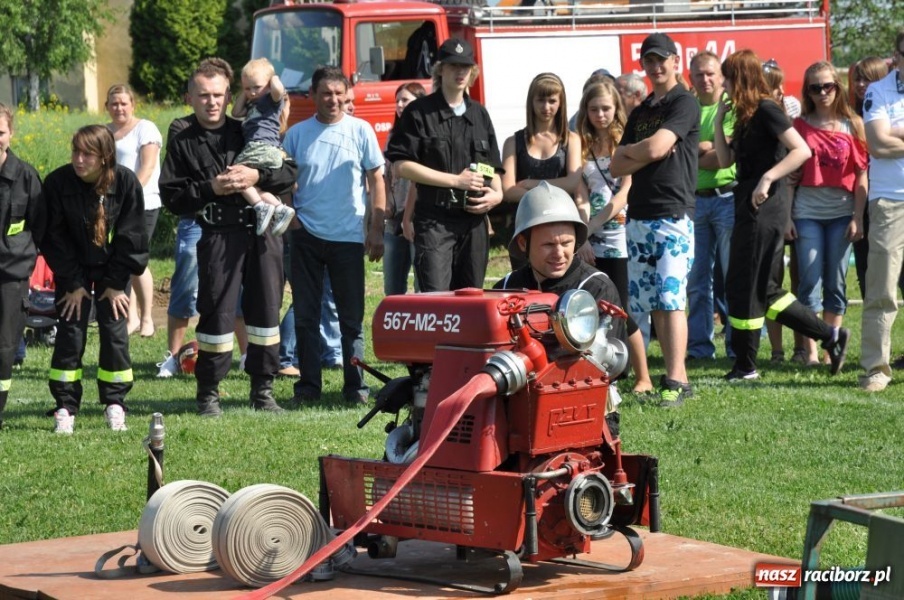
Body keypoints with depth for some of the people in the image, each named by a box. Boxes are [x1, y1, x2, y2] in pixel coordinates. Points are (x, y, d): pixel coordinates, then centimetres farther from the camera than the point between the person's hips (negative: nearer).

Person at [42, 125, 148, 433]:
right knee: (70, 333, -5)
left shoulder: (126, 183, -18)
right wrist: (72, 284, -12)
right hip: (73, 268, 0)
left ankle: (114, 405, 7)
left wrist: (116, 283, -11)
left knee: (115, 332, -4)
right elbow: (55, 237, -12)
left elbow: (130, 236, -10)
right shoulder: (57, 183, -19)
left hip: (112, 268, 0)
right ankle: (65, 408, 1)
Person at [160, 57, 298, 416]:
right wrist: (210, 189, -12)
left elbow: (290, 172, 9)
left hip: (263, 232, 2)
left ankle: (262, 388, 14)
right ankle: (208, 391, 6)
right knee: (217, 312, -5)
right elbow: (171, 197, 0)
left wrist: (257, 177, -8)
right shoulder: (183, 143, 7)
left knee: (265, 308, 5)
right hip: (218, 235, -2)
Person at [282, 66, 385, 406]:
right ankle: (308, 385, 11)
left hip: (348, 237, -1)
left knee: (351, 317, 3)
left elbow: (376, 181, 5)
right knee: (305, 315, 4)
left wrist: (376, 231, -1)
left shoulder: (360, 131, 3)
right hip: (306, 235, 1)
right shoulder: (297, 134, 6)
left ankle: (355, 385, 9)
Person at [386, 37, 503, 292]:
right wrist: (456, 180, -12)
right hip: (434, 220, -5)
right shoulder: (420, 112, -1)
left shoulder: (479, 115, 17)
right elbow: (401, 165, -9)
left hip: (474, 219, 5)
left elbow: (491, 167, 23)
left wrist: (496, 194, 0)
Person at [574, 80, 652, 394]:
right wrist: (582, 236, -11)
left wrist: (591, 226, -14)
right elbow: (581, 196, 2)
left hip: (619, 236, -3)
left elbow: (625, 192, -8)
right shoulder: (581, 146, 10)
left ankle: (643, 378, 5)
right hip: (590, 240, 3)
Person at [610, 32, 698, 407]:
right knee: (652, 304, 6)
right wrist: (644, 154, -5)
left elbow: (656, 147, -16)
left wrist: (628, 151, 4)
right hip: (639, 218, 8)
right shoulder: (640, 112, 21)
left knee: (670, 299, -15)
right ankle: (676, 375, 11)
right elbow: (617, 167, 13)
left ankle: (675, 382, -19)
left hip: (673, 215, -8)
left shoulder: (684, 104, -3)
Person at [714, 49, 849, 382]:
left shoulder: (766, 110, -11)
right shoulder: (746, 115, 16)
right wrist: (719, 119, 10)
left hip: (764, 207, -10)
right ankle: (830, 335, 13)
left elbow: (801, 150, -20)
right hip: (749, 206, 10)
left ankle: (745, 366, 3)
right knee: (763, 289, 10)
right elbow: (725, 160, 17)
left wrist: (767, 179, -24)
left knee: (746, 287, -4)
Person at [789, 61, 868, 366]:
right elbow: (790, 173, 4)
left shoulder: (852, 126, 6)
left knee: (836, 284, 4)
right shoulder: (799, 126, 5)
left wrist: (858, 217, -4)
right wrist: (786, 216, -2)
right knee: (810, 283, -4)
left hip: (842, 212, 0)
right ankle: (810, 352, -1)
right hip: (807, 212, 0)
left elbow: (861, 174, 3)